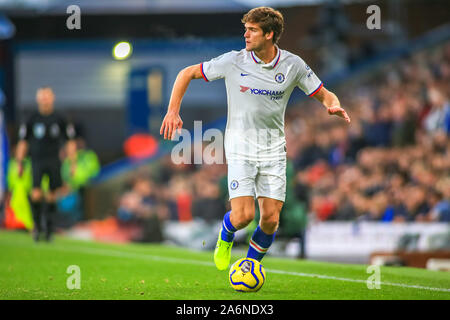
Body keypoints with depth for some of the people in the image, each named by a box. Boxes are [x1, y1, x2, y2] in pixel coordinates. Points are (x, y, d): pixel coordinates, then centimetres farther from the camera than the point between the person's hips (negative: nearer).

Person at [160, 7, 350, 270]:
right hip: (240, 150, -2)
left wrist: (334, 106, -17)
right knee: (244, 215, -15)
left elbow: (324, 95, 7)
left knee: (271, 219, -6)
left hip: (274, 151, 2)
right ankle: (226, 237, 23)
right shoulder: (233, 61, -7)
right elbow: (187, 73, 3)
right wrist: (173, 111, -8)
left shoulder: (293, 65, -3)